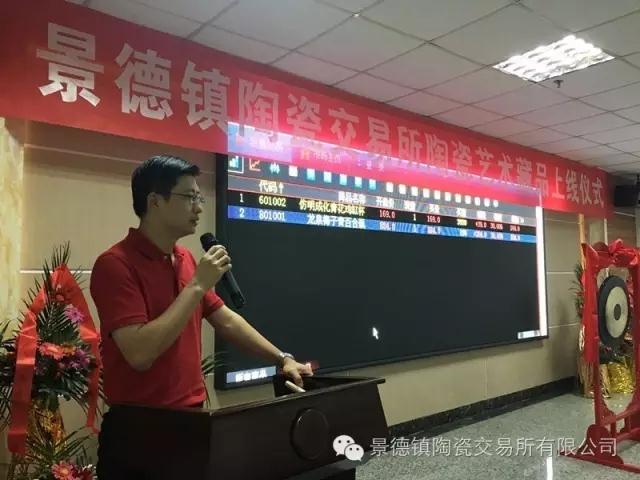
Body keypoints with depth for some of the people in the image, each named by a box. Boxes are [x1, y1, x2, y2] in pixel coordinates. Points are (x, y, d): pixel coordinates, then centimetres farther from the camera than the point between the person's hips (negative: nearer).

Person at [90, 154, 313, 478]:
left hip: (191, 418, 7)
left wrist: (282, 359, 7)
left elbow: (226, 320, 11)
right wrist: (197, 285, -24)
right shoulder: (115, 264, -18)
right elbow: (140, 353, -27)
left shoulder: (186, 259, 6)